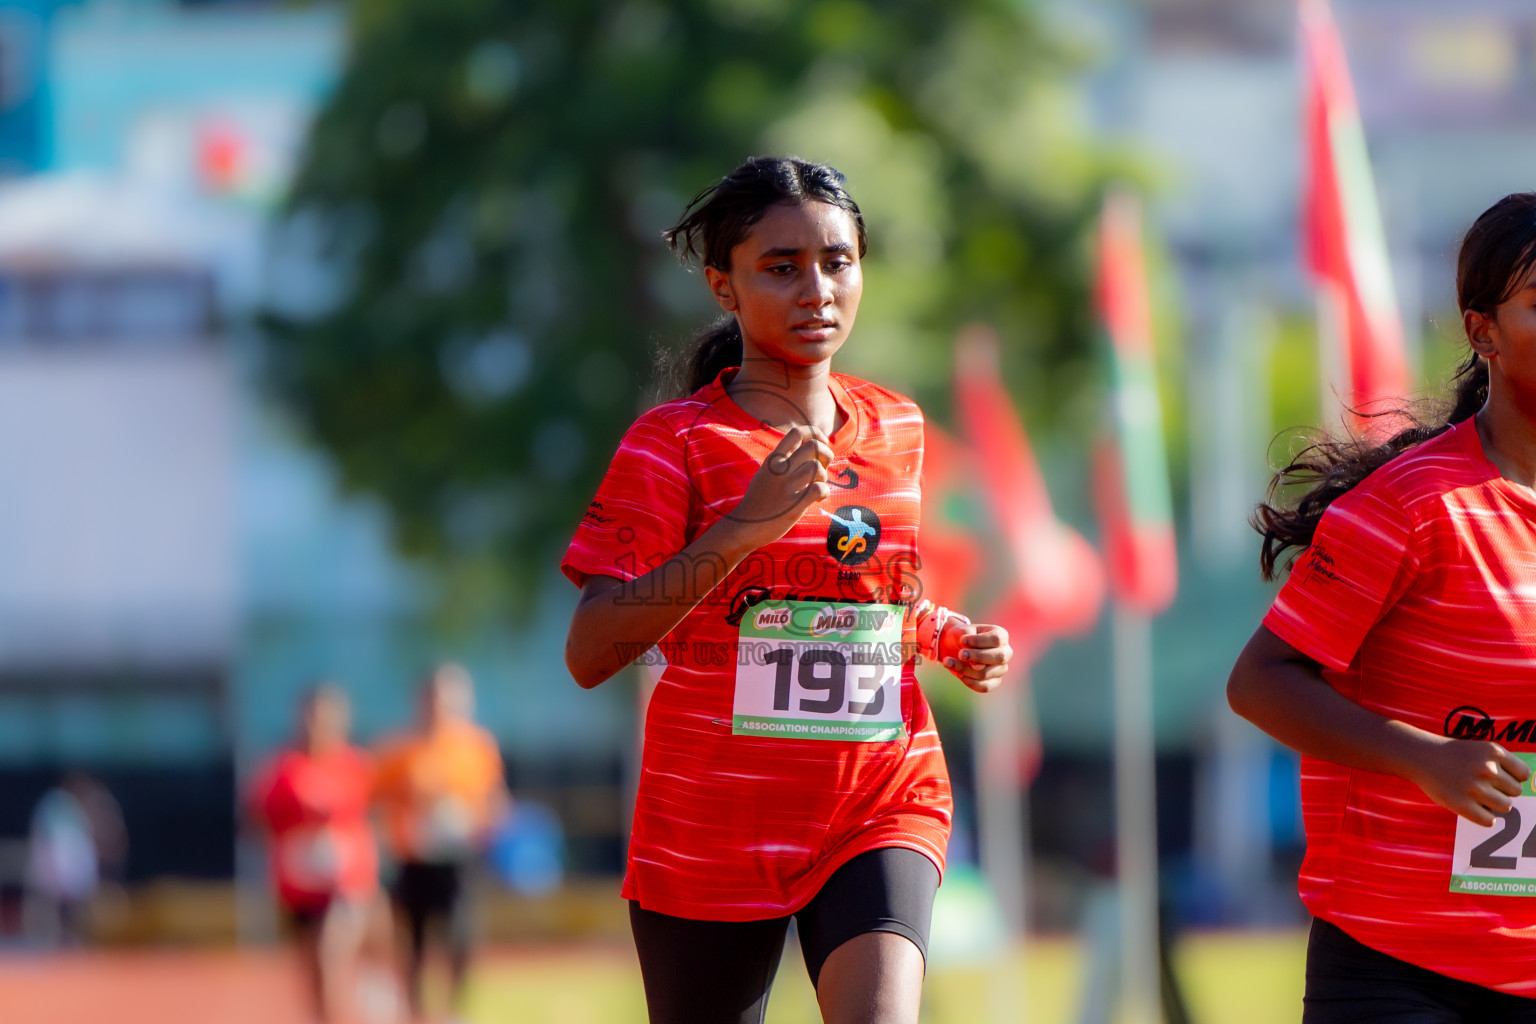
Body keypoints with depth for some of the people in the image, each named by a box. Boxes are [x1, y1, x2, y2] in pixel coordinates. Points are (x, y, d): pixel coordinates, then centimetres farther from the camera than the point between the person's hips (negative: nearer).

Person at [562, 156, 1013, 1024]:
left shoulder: (896, 430, 10)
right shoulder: (673, 444, -6)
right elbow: (590, 653, -15)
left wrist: (950, 637, 7)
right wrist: (739, 529, -24)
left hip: (882, 811, 2)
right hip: (712, 827, -2)